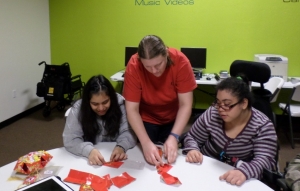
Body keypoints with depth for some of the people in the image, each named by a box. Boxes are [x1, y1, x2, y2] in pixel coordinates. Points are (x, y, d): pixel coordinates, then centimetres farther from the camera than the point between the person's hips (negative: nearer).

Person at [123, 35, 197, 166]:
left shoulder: (180, 61, -29)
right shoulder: (133, 66, -29)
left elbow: (185, 105, -26)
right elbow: (132, 109, -27)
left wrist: (174, 136, -37)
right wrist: (146, 142, -38)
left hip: (173, 119, 1)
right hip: (146, 119, 0)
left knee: (171, 158, 14)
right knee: (146, 161, 8)